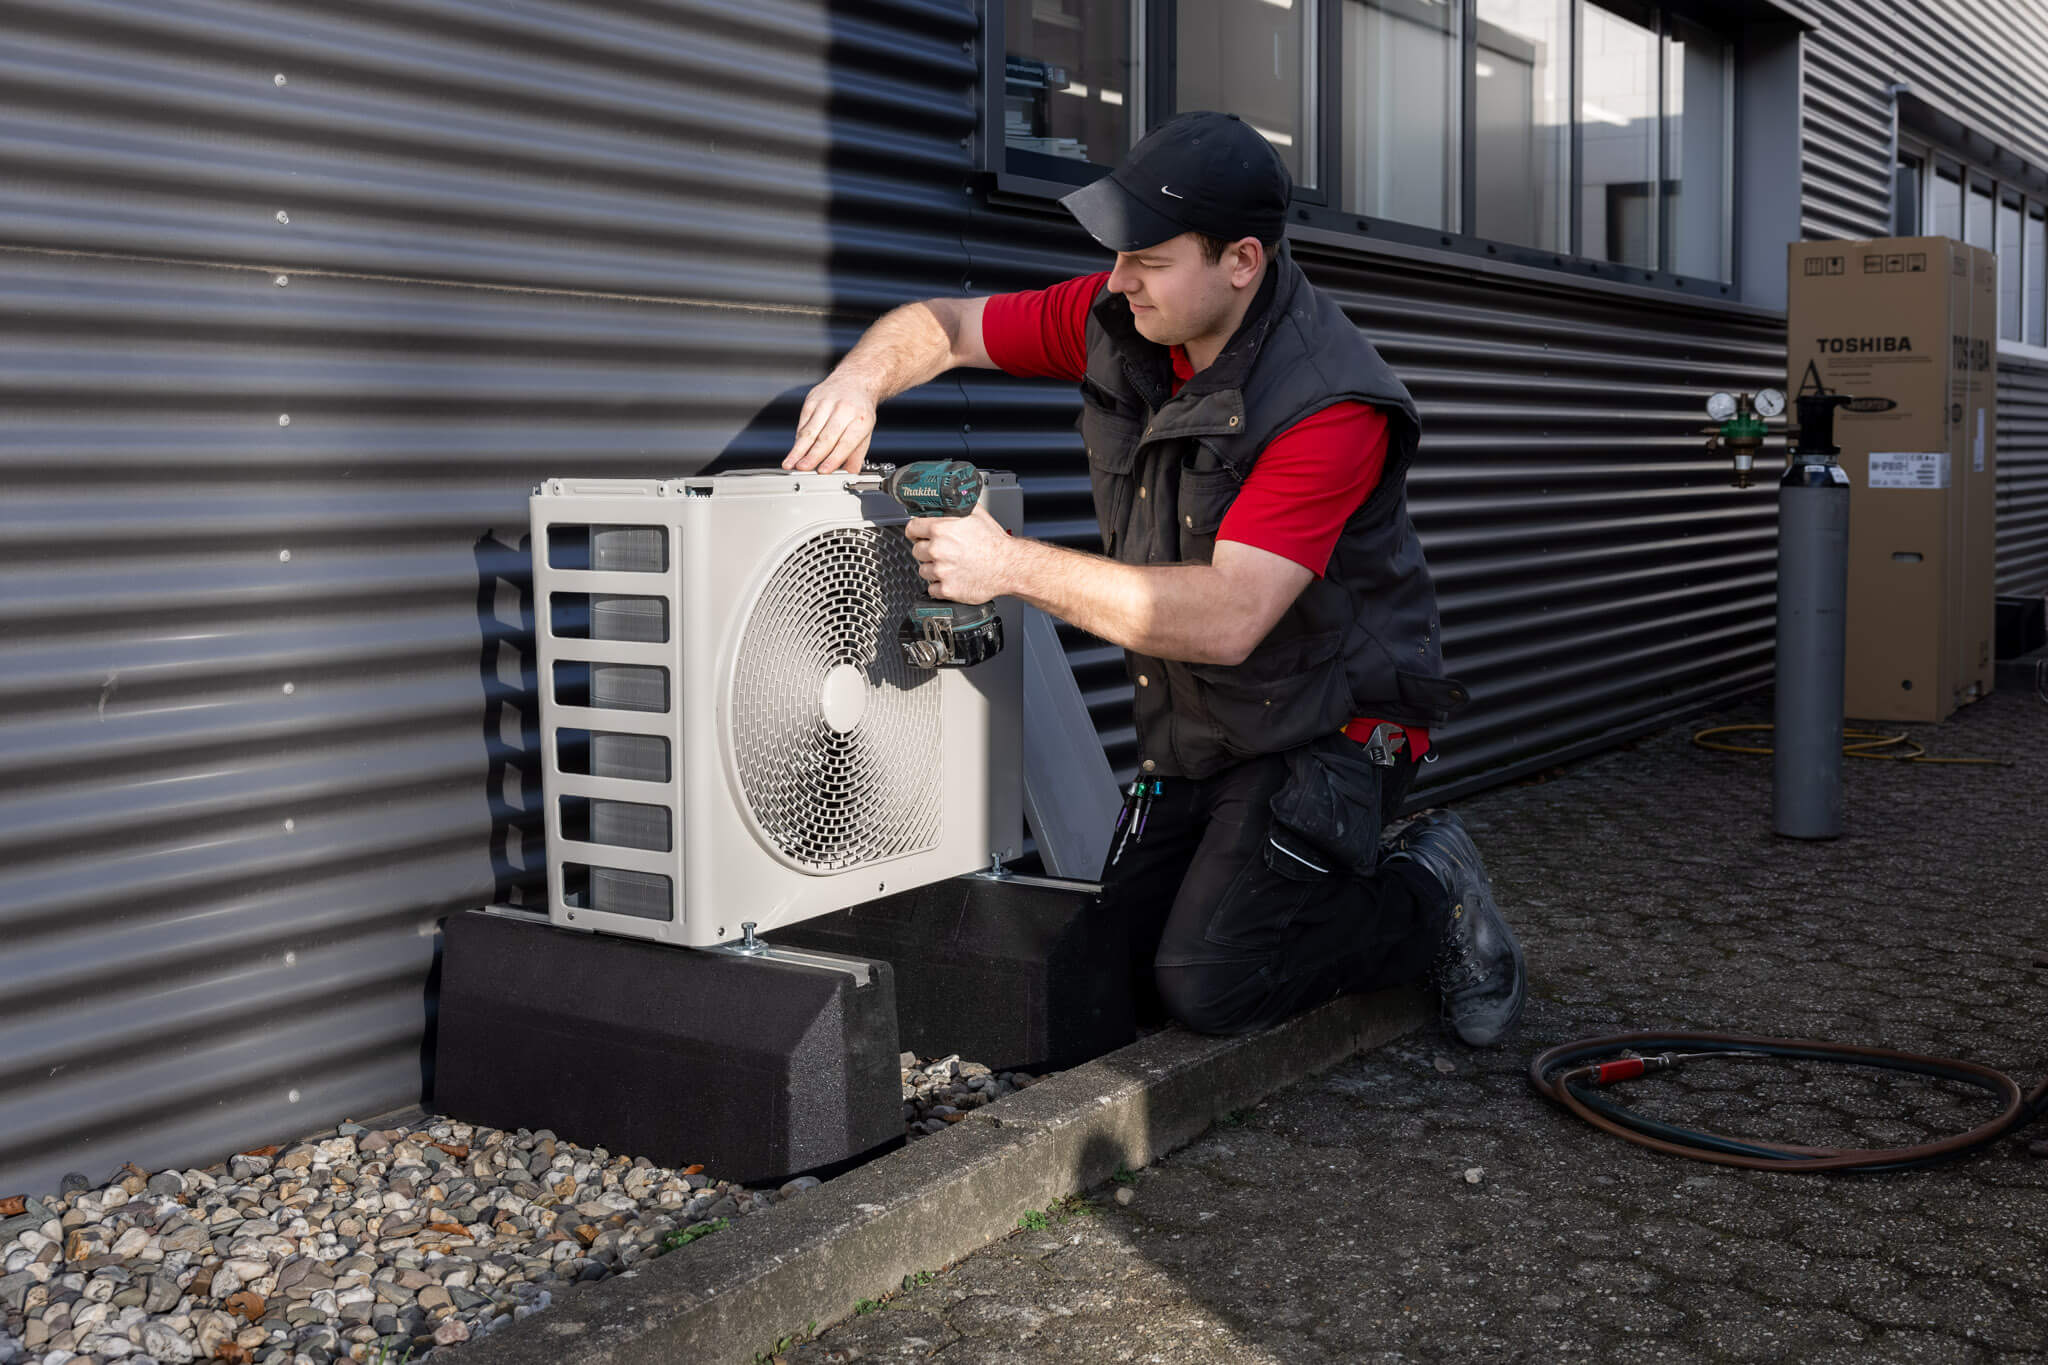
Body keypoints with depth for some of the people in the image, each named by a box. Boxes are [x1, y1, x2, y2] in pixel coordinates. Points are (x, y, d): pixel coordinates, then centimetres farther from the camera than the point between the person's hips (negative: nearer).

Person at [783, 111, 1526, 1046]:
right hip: (1192, 728, 7)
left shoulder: (1331, 402, -28)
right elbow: (942, 327, 5)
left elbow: (1224, 619, -35)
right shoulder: (1123, 320, -6)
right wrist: (859, 378, -19)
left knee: (1208, 988, -14)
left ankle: (1430, 896, 9)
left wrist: (1011, 565, -33)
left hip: (1325, 730, -7)